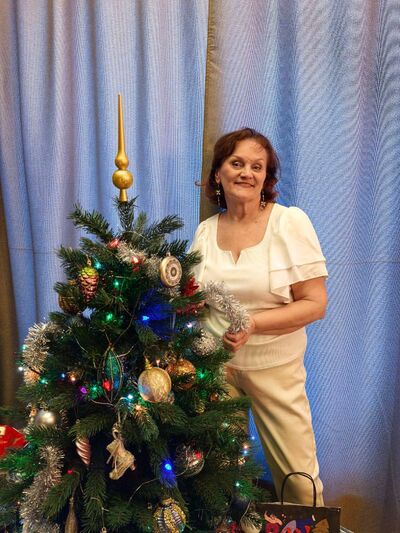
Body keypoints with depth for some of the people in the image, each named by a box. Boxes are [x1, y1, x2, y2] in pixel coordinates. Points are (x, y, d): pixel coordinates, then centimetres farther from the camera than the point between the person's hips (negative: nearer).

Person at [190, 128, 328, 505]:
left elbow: (315, 304, -12)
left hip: (274, 367, -2)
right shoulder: (206, 231, 2)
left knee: (298, 478, 6)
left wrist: (252, 323, -22)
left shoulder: (291, 222, -10)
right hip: (215, 363, 3)